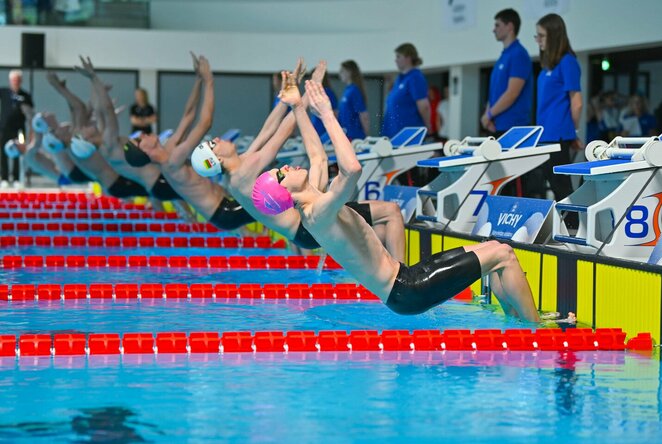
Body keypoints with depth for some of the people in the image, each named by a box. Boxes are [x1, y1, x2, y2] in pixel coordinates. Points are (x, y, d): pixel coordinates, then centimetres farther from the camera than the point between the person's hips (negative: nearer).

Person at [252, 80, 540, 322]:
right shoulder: (318, 213, -21)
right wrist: (327, 115, -30)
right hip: (405, 293, -11)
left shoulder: (315, 208, 10)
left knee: (494, 247, 15)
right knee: (503, 254, -7)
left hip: (405, 279, 11)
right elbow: (352, 169, -37)